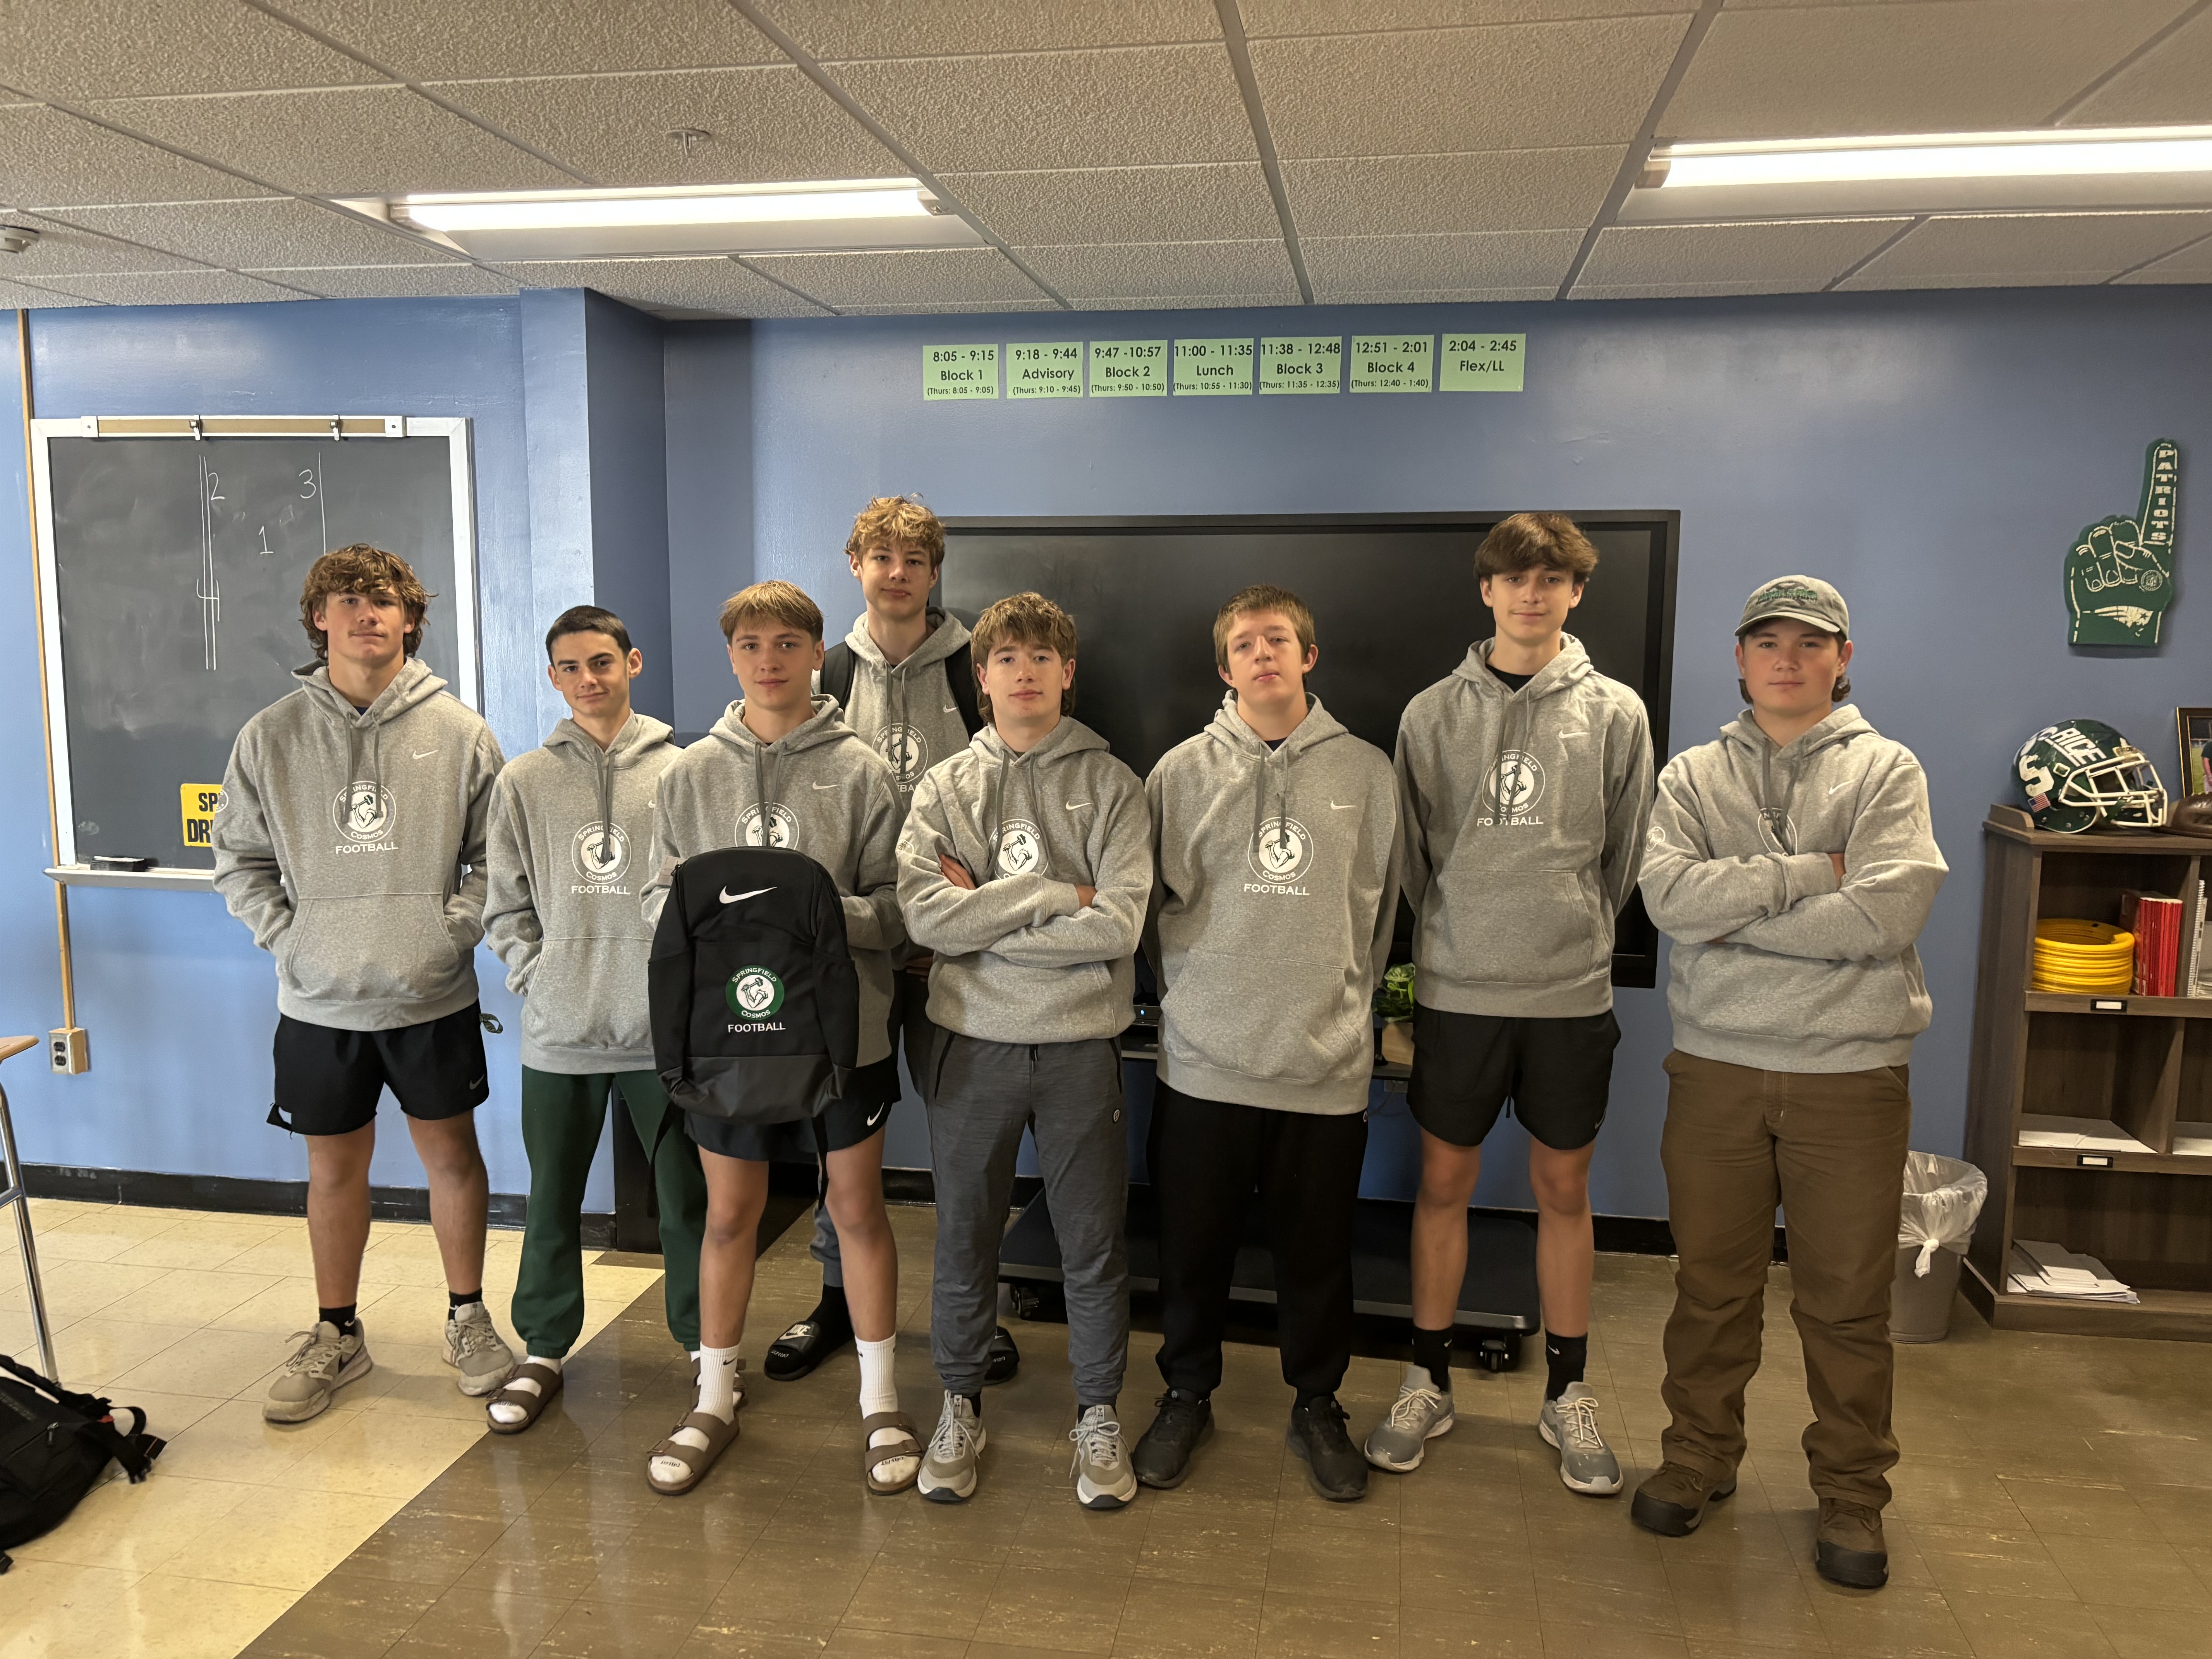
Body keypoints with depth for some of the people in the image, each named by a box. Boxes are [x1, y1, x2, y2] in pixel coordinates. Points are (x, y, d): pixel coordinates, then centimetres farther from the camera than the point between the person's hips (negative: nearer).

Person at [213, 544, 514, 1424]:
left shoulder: (459, 732, -3)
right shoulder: (270, 737, 0)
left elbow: (497, 855, 0)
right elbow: (240, 859, 7)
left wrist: (455, 928, -10)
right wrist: (287, 938, -4)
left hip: (432, 995, -1)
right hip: (319, 999, 1)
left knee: (451, 1152, 9)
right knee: (334, 1166, 13)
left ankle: (467, 1317, 27)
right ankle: (336, 1335, 30)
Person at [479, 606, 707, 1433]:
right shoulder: (523, 782, 5)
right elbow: (505, 906, 9)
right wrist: (536, 977, -2)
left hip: (665, 1030, -2)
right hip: (558, 1033, 2)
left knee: (688, 1201, 7)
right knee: (553, 1203, 14)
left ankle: (705, 1345, 23)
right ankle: (543, 1351, 30)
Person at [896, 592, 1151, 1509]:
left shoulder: (1111, 784, 0)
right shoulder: (944, 786, 5)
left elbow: (1118, 923, -13)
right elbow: (922, 913, -10)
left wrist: (983, 916, -12)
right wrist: (1055, 896, -14)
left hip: (1080, 1044, -1)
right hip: (975, 1040, 1)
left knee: (1093, 1243, 8)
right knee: (965, 1236, 13)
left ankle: (1099, 1416, 26)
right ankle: (961, 1407, 31)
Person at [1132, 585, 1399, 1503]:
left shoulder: (1367, 772, 3)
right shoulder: (1184, 770, 2)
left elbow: (1378, 912, 10)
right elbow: (1152, 903, 5)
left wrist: (1341, 1005, 10)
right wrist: (1195, 992, 3)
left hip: (1327, 1064, 0)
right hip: (1204, 1058, 0)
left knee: (1319, 1252, 12)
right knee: (1193, 1246, 11)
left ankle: (1316, 1406, 33)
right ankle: (1187, 1397, 33)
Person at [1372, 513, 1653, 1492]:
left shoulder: (1615, 713, 1)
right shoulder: (1433, 713, 1)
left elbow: (1627, 856, 7)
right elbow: (1411, 854, 6)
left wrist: (1576, 934, 6)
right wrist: (1452, 937, 6)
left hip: (1572, 992, 0)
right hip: (1456, 988, 0)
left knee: (1564, 1189, 10)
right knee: (1443, 1182, 9)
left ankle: (1567, 1393, 26)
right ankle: (1428, 1383, 24)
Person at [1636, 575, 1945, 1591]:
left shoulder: (1886, 770, 2)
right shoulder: (1693, 778, 6)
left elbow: (1885, 912, -14)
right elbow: (1669, 895, -12)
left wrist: (1735, 915, -13)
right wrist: (1808, 875, -15)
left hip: (1852, 1073, -1)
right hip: (1717, 1065, 1)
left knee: (1847, 1298, 9)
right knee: (1712, 1284, 13)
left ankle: (1852, 1496, 27)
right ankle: (1699, 1458, 31)